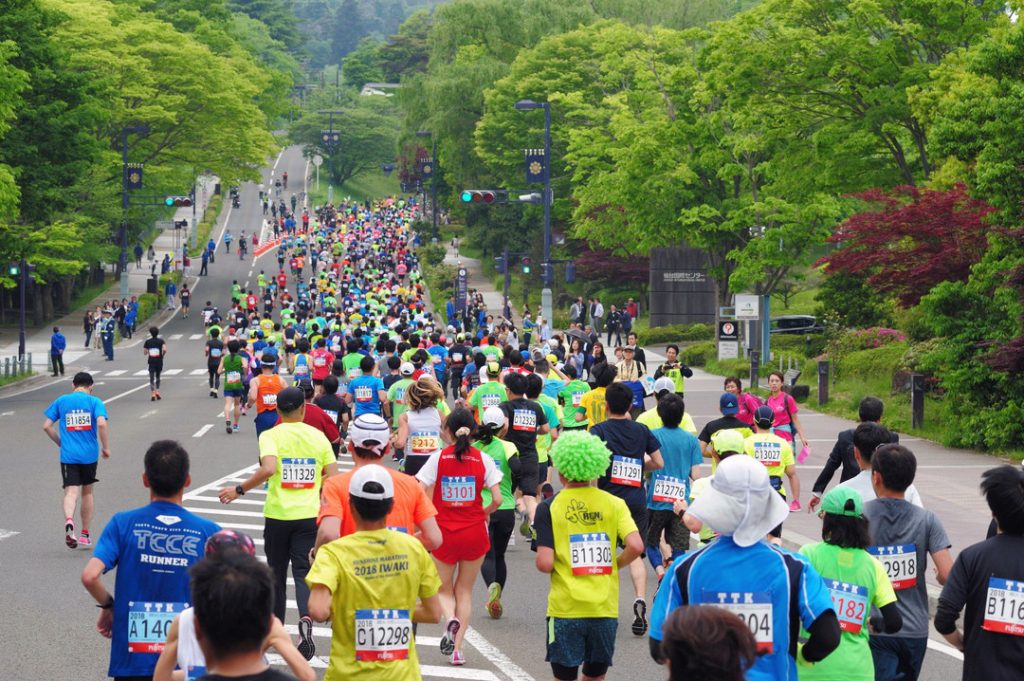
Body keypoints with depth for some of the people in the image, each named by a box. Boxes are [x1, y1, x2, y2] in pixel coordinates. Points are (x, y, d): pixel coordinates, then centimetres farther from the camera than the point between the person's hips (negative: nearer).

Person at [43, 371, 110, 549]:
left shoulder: (61, 401, 7)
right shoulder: (95, 402, 1)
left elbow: (47, 426, 4)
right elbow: (101, 424, -15)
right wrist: (105, 448, -4)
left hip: (68, 455, 0)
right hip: (89, 454, 0)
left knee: (71, 492, -8)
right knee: (87, 492, 16)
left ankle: (69, 521, -39)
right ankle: (85, 535, 22)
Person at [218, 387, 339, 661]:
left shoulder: (270, 436, -6)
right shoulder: (318, 436, 3)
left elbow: (268, 469, -23)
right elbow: (333, 477, 2)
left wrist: (239, 490, -13)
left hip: (278, 515, -1)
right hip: (309, 515, 1)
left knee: (277, 573, 15)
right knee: (304, 572, 0)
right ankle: (306, 618, -26)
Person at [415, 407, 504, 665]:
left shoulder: (438, 458, -7)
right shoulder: (483, 460, -4)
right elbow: (497, 500, -8)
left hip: (444, 532, -1)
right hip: (474, 532, 1)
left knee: (444, 590, 16)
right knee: (465, 590, 15)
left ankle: (450, 618, -17)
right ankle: (457, 648, 6)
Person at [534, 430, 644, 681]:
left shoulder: (549, 507, -5)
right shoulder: (614, 503, 1)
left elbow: (545, 563, -12)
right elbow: (636, 546, -11)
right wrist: (614, 564, 7)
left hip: (566, 609, -2)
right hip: (605, 608, 2)